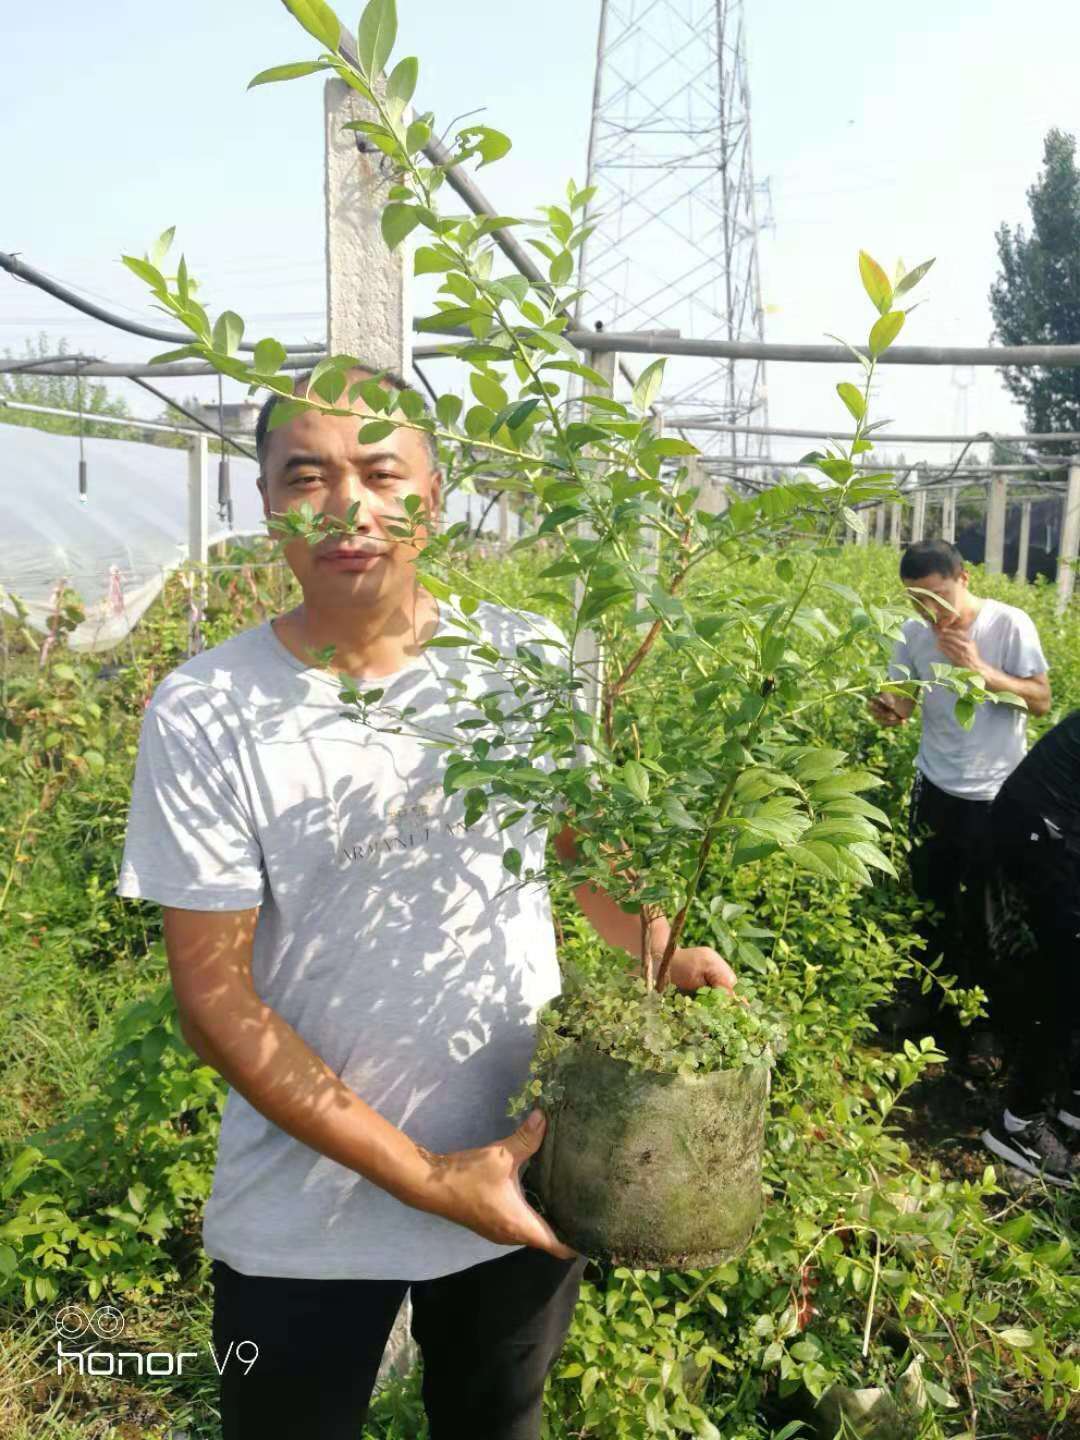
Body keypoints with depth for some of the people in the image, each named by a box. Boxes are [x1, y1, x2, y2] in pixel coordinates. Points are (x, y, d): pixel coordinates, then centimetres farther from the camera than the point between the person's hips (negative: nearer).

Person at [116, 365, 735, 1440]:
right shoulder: (204, 712, -17)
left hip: (526, 1182, 2)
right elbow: (213, 992, -14)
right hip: (303, 1220, -2)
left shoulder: (530, 663, -10)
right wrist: (419, 1176, -19)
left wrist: (660, 955, -11)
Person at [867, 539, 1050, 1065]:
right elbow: (903, 702, 2)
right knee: (932, 902, 13)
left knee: (984, 914, 6)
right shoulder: (915, 635, -2)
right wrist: (888, 708, -22)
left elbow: (1041, 700, -13)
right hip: (936, 790, 4)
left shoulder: (1010, 625, -13)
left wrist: (980, 669, -27)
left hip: (996, 796, -4)